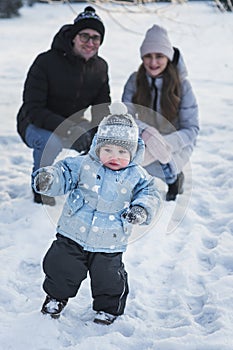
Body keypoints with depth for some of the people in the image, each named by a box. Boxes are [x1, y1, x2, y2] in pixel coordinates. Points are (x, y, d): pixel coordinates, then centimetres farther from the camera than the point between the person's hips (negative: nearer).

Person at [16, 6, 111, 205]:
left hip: (72, 124, 5)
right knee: (50, 141, -39)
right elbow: (33, 110, -27)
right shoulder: (46, 62, -22)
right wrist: (70, 130, -41)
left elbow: (102, 109, 2)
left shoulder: (100, 67, -3)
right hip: (35, 125, -5)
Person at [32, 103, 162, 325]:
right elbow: (63, 173, -8)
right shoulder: (83, 165, -5)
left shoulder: (136, 176, -4)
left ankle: (108, 309, 32)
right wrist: (47, 178, -30)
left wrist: (141, 209, -29)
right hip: (73, 237, 1)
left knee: (109, 280, 5)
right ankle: (56, 297, 39)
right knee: (62, 268, 10)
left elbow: (150, 194, -8)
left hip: (109, 244, -1)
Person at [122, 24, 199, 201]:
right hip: (141, 143, 3)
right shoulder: (135, 80, -2)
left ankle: (173, 177, 3)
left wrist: (165, 143, -29)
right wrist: (145, 132, -32)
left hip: (176, 145, -3)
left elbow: (191, 129, -11)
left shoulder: (182, 85, -10)